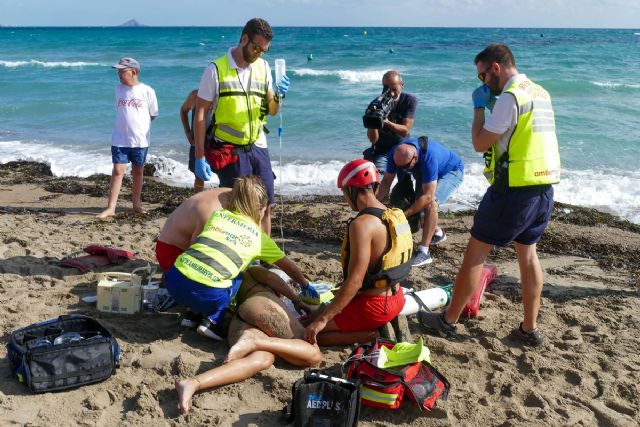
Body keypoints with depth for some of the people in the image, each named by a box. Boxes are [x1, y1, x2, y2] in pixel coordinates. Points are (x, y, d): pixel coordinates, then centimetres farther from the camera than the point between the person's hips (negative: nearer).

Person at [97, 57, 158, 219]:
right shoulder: (119, 89, 5)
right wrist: (127, 124, 8)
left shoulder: (147, 91, -6)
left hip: (140, 140, -2)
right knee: (118, 171, -4)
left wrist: (139, 124, 3)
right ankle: (111, 207, -4)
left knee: (138, 171, 11)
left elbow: (153, 115, 2)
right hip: (120, 139, 2)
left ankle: (137, 203, 25)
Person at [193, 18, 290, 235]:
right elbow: (200, 113, -9)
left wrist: (279, 96, -13)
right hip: (229, 152, -5)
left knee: (265, 206, 8)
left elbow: (271, 111, 10)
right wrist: (199, 157, -13)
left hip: (258, 147, 5)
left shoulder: (263, 67, 6)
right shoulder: (216, 69, -9)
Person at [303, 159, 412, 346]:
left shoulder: (362, 224, -25)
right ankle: (378, 328, 11)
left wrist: (322, 320, -23)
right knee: (320, 311, 28)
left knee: (308, 332, 0)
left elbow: (354, 282, -28)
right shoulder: (396, 215, 4)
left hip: (373, 306, -9)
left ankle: (371, 335, -6)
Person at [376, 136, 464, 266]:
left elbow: (428, 196, -44)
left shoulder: (428, 156, -43)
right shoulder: (397, 153, -26)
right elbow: (387, 181, -18)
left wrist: (403, 215, -45)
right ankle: (437, 232, 34)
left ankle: (424, 252, -28)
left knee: (431, 203, -30)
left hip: (452, 171, -7)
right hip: (425, 173, 7)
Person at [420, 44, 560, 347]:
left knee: (475, 252, 1)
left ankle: (448, 321, 10)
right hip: (544, 187, 9)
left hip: (514, 188, -9)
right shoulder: (540, 93, 13)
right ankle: (530, 329, 20)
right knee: (528, 253, 16)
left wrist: (479, 107, 0)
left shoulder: (510, 97, -15)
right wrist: (492, 106, 18)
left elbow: (480, 142, -13)